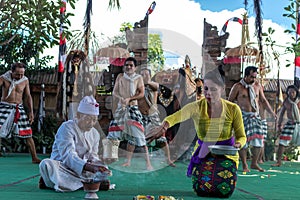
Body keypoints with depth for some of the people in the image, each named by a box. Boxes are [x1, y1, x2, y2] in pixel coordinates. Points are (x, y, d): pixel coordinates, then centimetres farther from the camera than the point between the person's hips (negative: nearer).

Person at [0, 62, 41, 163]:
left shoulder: (25, 81, 2)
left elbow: (28, 96, 8)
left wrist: (31, 112, 4)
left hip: (19, 108, 2)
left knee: (28, 134, 3)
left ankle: (34, 158, 13)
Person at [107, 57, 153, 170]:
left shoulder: (138, 78, 1)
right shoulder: (120, 76, 10)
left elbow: (142, 93, -6)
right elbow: (114, 92, 8)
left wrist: (129, 99, -18)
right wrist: (120, 98, -13)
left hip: (133, 109, -4)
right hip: (120, 108, 5)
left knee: (137, 135, -11)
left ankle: (148, 163, -8)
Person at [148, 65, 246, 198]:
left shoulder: (233, 109, -10)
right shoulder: (197, 107, -15)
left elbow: (241, 136, 1)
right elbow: (177, 116, -35)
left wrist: (238, 144, -23)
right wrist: (165, 124, -58)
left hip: (226, 154, 0)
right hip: (203, 153, 0)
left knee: (225, 190, -20)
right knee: (202, 189, -20)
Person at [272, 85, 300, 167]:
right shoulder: (286, 101, 0)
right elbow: (281, 113, 8)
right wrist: (279, 124, 7)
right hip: (290, 123, 2)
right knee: (282, 141, -3)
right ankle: (278, 162, 4)